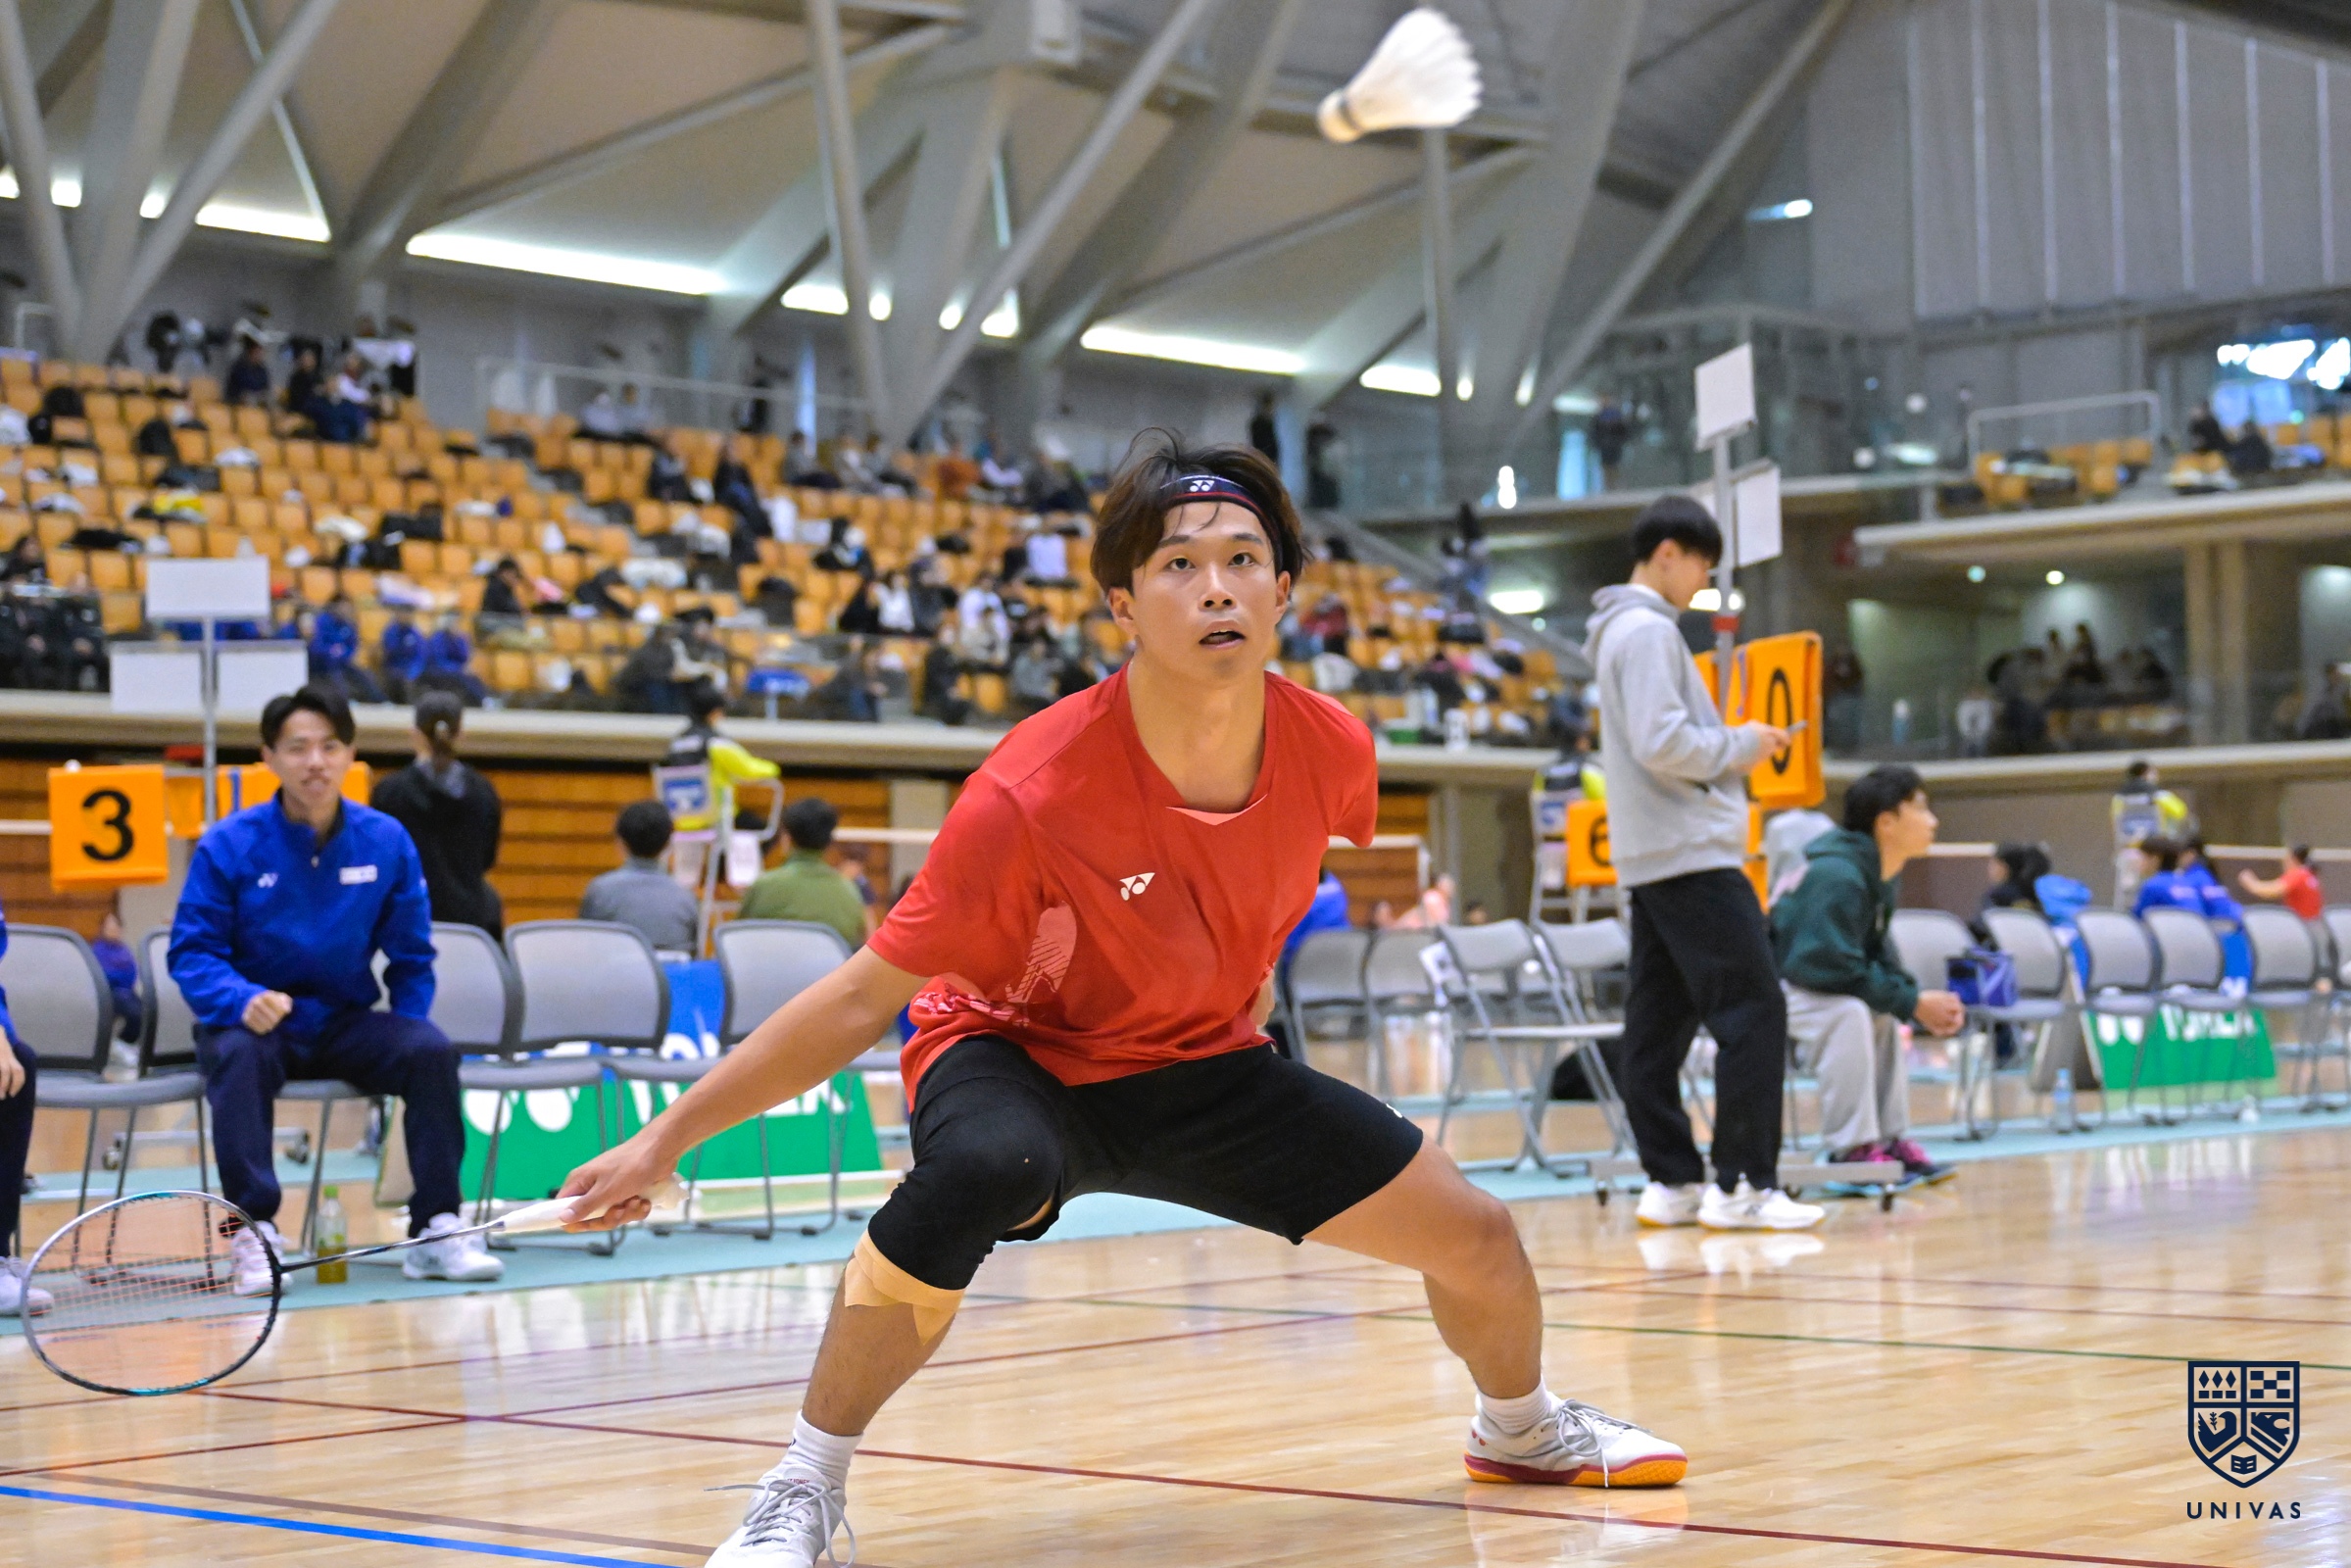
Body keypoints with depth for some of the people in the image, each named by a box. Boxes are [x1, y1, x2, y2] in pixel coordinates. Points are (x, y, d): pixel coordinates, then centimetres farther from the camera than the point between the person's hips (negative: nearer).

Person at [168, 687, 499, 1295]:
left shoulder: (386, 841, 1)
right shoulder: (228, 845, -6)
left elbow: (411, 957, 9)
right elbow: (190, 953, -7)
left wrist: (406, 1033, -6)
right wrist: (243, 1000, -27)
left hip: (348, 1023, 2)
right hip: (257, 1023, -2)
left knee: (431, 1050, -25)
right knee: (238, 1055, -36)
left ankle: (436, 1229, -17)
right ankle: (254, 1235, -32)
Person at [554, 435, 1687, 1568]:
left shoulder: (1333, 751, -17)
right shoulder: (1031, 792, -32)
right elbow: (866, 997, -25)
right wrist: (667, 1137, -26)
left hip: (1208, 1067, 5)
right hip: (1019, 1057, -5)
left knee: (1477, 1237, 4)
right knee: (979, 1169, -41)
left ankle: (1519, 1430, 41)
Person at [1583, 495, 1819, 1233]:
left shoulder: (1624, 631, 20)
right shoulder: (1649, 631, -11)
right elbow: (1663, 744, -21)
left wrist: (1731, 751, 14)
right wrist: (1740, 747, -7)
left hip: (1650, 861, 10)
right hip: (1691, 853, -10)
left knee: (1660, 1021, 7)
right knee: (1753, 1008, -9)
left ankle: (1672, 1182, 9)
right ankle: (1744, 1184, -10)